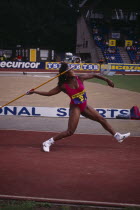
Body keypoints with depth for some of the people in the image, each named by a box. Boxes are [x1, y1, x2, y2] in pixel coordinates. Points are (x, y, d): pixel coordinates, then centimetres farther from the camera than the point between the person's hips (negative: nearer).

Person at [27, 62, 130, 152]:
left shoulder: (79, 79, -6)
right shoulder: (63, 86, -14)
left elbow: (93, 75, 6)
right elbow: (49, 93, -12)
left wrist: (107, 80, 9)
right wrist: (34, 91, -18)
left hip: (84, 106, 6)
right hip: (75, 107, -6)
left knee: (102, 119, 13)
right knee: (70, 131, -15)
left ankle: (118, 136, 28)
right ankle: (48, 142, -9)